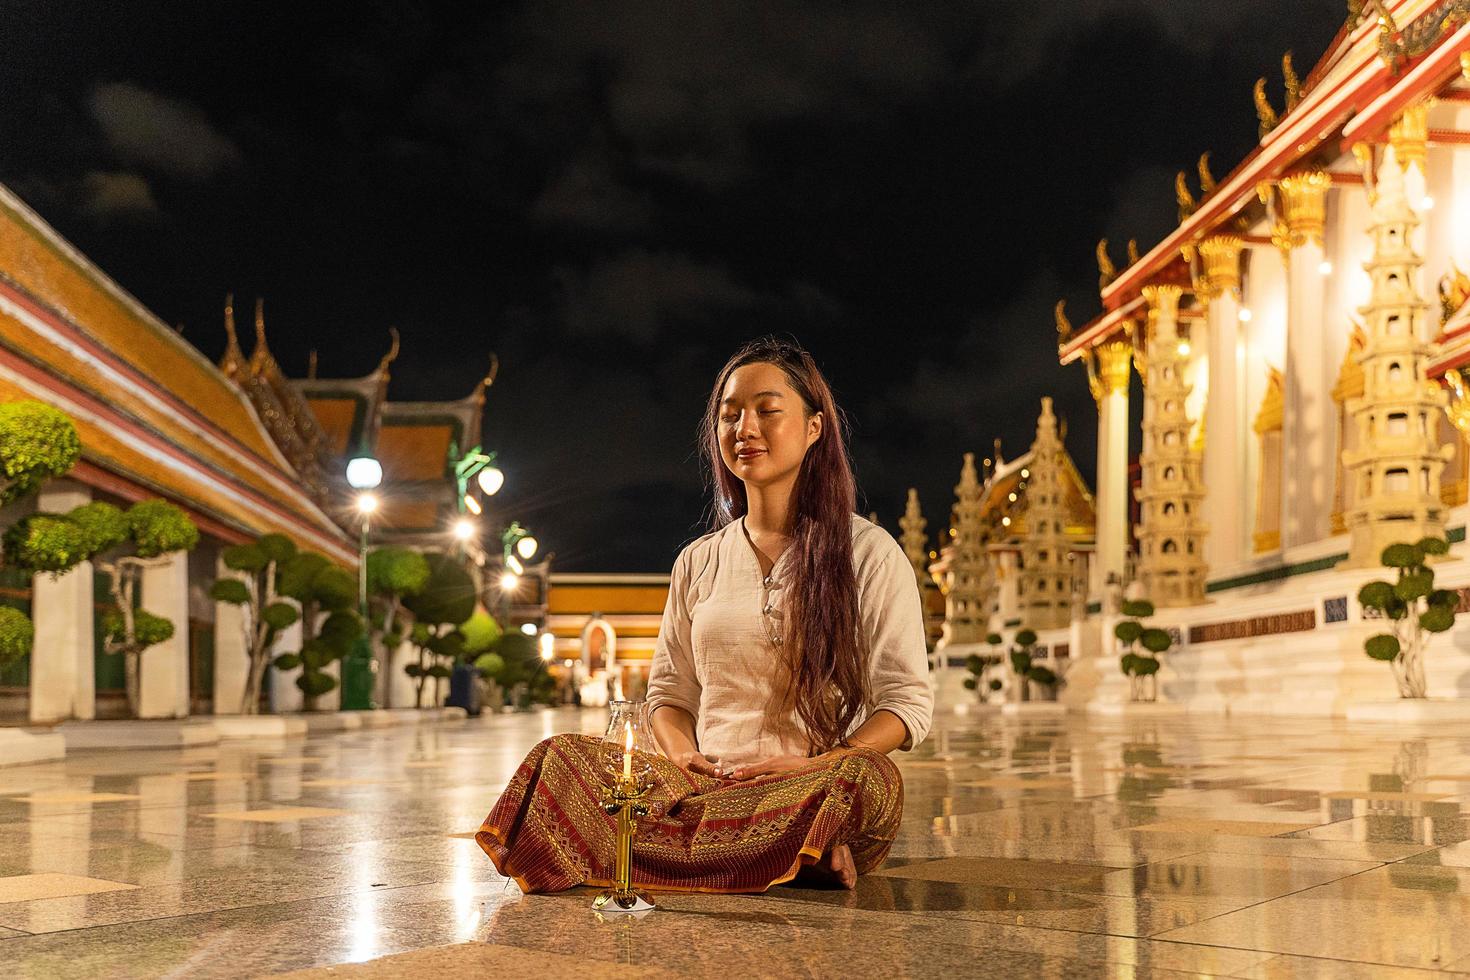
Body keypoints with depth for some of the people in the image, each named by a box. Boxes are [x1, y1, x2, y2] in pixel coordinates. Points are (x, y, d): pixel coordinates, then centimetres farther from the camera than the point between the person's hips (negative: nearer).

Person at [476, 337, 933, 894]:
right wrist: (682, 754, -5)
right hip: (707, 787, 3)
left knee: (868, 780, -38)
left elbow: (908, 701, -1)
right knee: (559, 756, -20)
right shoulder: (698, 564, 15)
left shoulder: (868, 553, 3)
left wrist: (816, 766, -17)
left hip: (815, 793, -2)